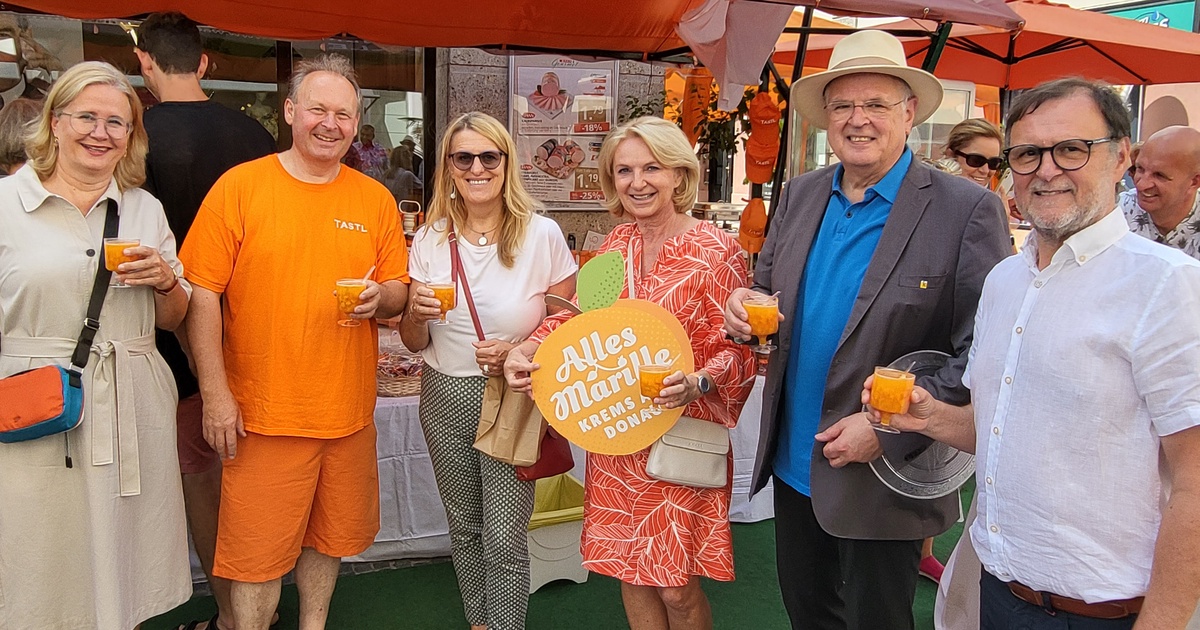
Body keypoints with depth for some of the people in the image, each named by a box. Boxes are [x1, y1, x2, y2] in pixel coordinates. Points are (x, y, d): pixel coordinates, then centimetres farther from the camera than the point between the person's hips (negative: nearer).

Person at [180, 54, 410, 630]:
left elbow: (399, 293, 11)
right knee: (258, 554, 6)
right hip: (264, 412, -3)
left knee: (330, 537, 18)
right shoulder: (239, 186, -5)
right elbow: (202, 295, -7)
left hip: (348, 410, 4)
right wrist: (215, 395, -11)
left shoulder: (375, 199, 5)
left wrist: (379, 296, -13)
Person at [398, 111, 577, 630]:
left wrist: (518, 352, -20)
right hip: (445, 398, 4)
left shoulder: (543, 235, -10)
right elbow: (414, 343, 7)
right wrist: (416, 313, -16)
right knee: (463, 528, 17)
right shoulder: (430, 240, 0)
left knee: (503, 540, -1)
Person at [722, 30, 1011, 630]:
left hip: (885, 481, -5)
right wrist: (746, 304, -11)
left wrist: (889, 429, -22)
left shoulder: (968, 210, -14)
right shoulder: (801, 193, 4)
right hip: (792, 464, 6)